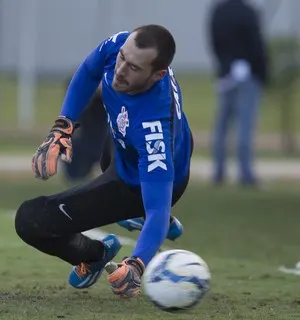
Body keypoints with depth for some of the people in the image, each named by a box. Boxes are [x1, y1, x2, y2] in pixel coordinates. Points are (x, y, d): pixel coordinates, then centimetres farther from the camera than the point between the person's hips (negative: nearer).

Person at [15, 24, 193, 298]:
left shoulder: (153, 126, -48)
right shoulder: (120, 45, -29)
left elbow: (158, 208, -48)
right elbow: (89, 73, -5)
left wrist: (135, 266, -65)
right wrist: (62, 128, -16)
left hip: (141, 183, -8)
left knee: (30, 220, -14)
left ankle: (94, 255, 19)